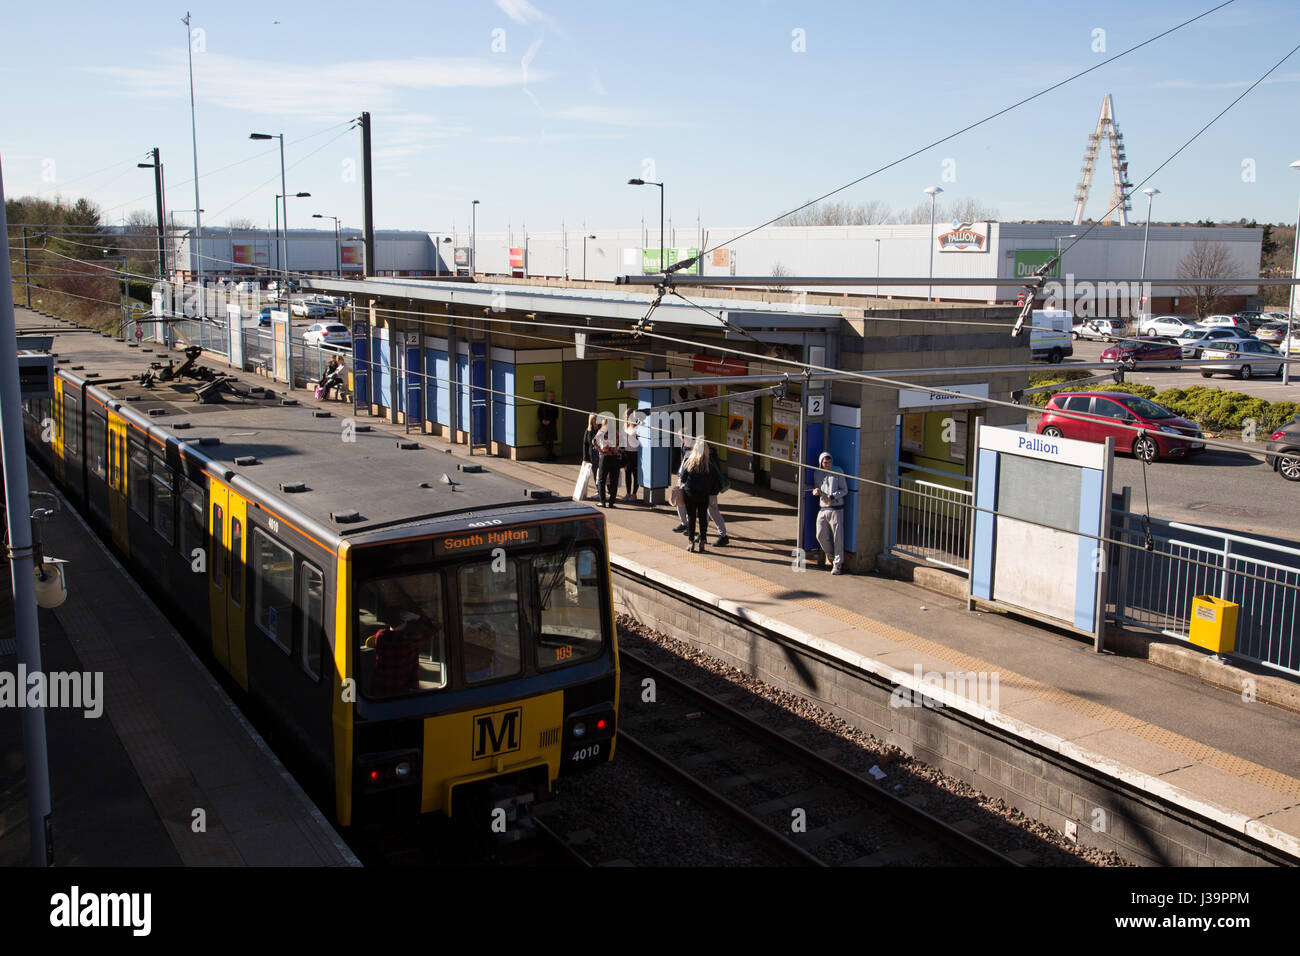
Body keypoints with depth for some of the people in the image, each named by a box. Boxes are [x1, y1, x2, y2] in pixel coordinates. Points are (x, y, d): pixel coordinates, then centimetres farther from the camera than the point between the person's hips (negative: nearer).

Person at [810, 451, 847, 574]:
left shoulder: (838, 472, 0)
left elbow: (844, 490, -1)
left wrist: (832, 497, -15)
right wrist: (815, 491, -4)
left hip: (836, 509, -4)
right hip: (822, 509, 4)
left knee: (838, 537, -4)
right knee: (821, 536, 2)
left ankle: (838, 564, 5)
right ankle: (829, 555, 28)